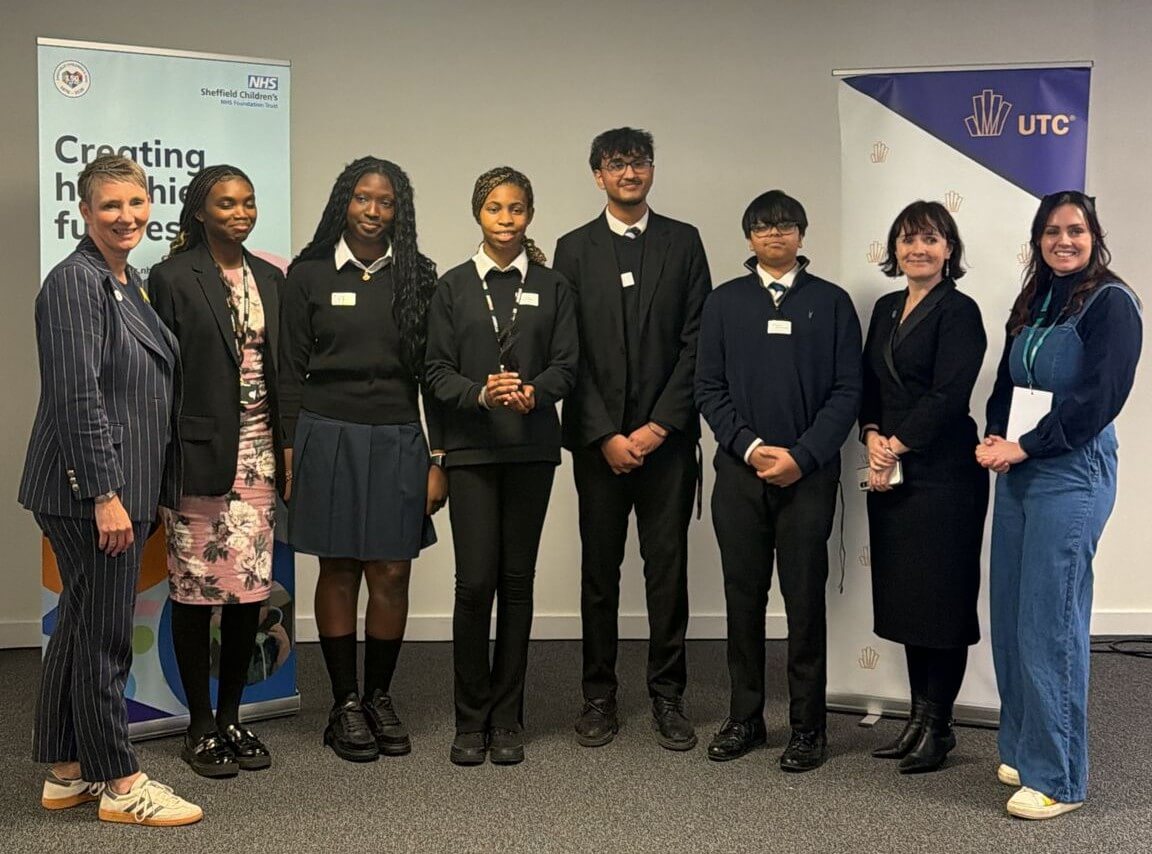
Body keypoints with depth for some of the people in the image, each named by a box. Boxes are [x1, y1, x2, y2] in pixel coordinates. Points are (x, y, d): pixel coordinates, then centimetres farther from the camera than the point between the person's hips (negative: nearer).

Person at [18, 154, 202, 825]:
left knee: (81, 626, 15)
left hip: (125, 486, 9)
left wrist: (146, 492, 19)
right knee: (104, 632, -1)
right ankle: (120, 782, 10)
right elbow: (78, 397, -19)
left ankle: (67, 773, 25)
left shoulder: (128, 281, 15)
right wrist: (105, 494, -21)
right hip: (92, 490, -9)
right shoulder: (76, 281, -13)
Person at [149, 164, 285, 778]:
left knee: (251, 590, 8)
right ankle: (200, 727, 15)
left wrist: (286, 449, 10)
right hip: (200, 453, -5)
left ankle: (231, 717, 22)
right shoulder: (173, 277, -4)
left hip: (258, 455, 5)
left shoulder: (270, 279, 12)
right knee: (196, 591, 3)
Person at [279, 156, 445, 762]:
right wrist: (289, 453, -3)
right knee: (338, 571, 5)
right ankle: (345, 704, 15)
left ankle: (379, 697, 18)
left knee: (393, 573, 3)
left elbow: (431, 371, 5)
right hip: (329, 438, -1)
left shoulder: (417, 277, 6)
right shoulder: (309, 275, 3)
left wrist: (438, 457, 1)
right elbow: (291, 372, 3)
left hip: (398, 440, 1)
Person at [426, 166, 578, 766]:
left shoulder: (551, 288, 9)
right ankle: (471, 721, 8)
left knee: (517, 580, 4)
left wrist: (533, 392, -17)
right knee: (475, 581, -6)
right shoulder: (454, 287, 7)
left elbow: (566, 365, 3)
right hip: (471, 447, -1)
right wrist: (481, 393, -17)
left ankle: (507, 719, 14)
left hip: (531, 447, 1)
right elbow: (437, 371, 2)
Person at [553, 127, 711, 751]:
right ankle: (599, 695, 15)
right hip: (597, 437, 0)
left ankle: (667, 696, 13)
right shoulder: (575, 249, 6)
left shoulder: (683, 243, 7)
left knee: (668, 567, 3)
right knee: (599, 570, 6)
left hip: (666, 436, 0)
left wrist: (660, 425, -8)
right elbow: (570, 351, 0)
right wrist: (604, 435, -7)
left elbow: (696, 342, 1)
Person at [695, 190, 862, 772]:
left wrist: (801, 455, -11)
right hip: (739, 469, 2)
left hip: (808, 474, -2)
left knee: (805, 602, 2)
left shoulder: (831, 302, 4)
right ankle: (745, 718, 18)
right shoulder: (724, 303, 8)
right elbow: (709, 389, 5)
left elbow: (847, 391, -1)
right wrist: (749, 447, -9)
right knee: (743, 598, 7)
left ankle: (807, 726, 11)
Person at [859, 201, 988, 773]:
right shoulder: (886, 309, 14)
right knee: (904, 598, 12)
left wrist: (896, 446, -13)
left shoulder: (959, 312, -8)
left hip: (942, 474, -7)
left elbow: (948, 395, -16)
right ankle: (919, 718, 23)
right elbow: (869, 386, 13)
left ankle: (938, 726, 14)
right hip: (890, 474, 7)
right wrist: (872, 439, -4)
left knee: (940, 598, 2)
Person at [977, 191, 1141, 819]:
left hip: (1070, 475, -7)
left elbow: (1100, 397, -15)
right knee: (1009, 618, 10)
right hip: (1016, 473, 7)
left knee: (1050, 624, -4)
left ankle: (1057, 778, 7)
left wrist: (1023, 447, -14)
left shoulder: (1110, 303, -7)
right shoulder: (1032, 304, 15)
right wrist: (993, 438, -2)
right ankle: (1022, 749, 24)